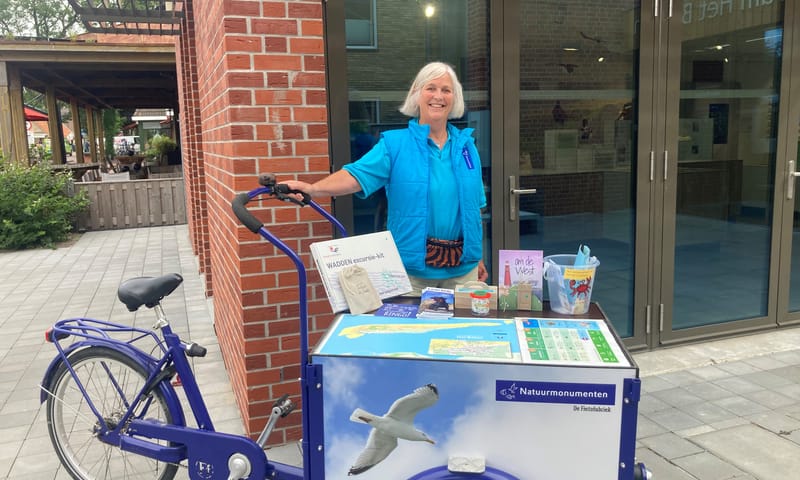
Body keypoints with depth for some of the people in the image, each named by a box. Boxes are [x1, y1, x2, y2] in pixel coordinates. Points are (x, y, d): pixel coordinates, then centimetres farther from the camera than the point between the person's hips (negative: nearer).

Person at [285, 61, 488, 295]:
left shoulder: (466, 145, 7)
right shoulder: (394, 144, -4)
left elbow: (474, 206, 12)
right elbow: (358, 175, -18)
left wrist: (479, 257, 14)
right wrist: (312, 188, -35)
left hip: (462, 267, 4)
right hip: (412, 266, -3)